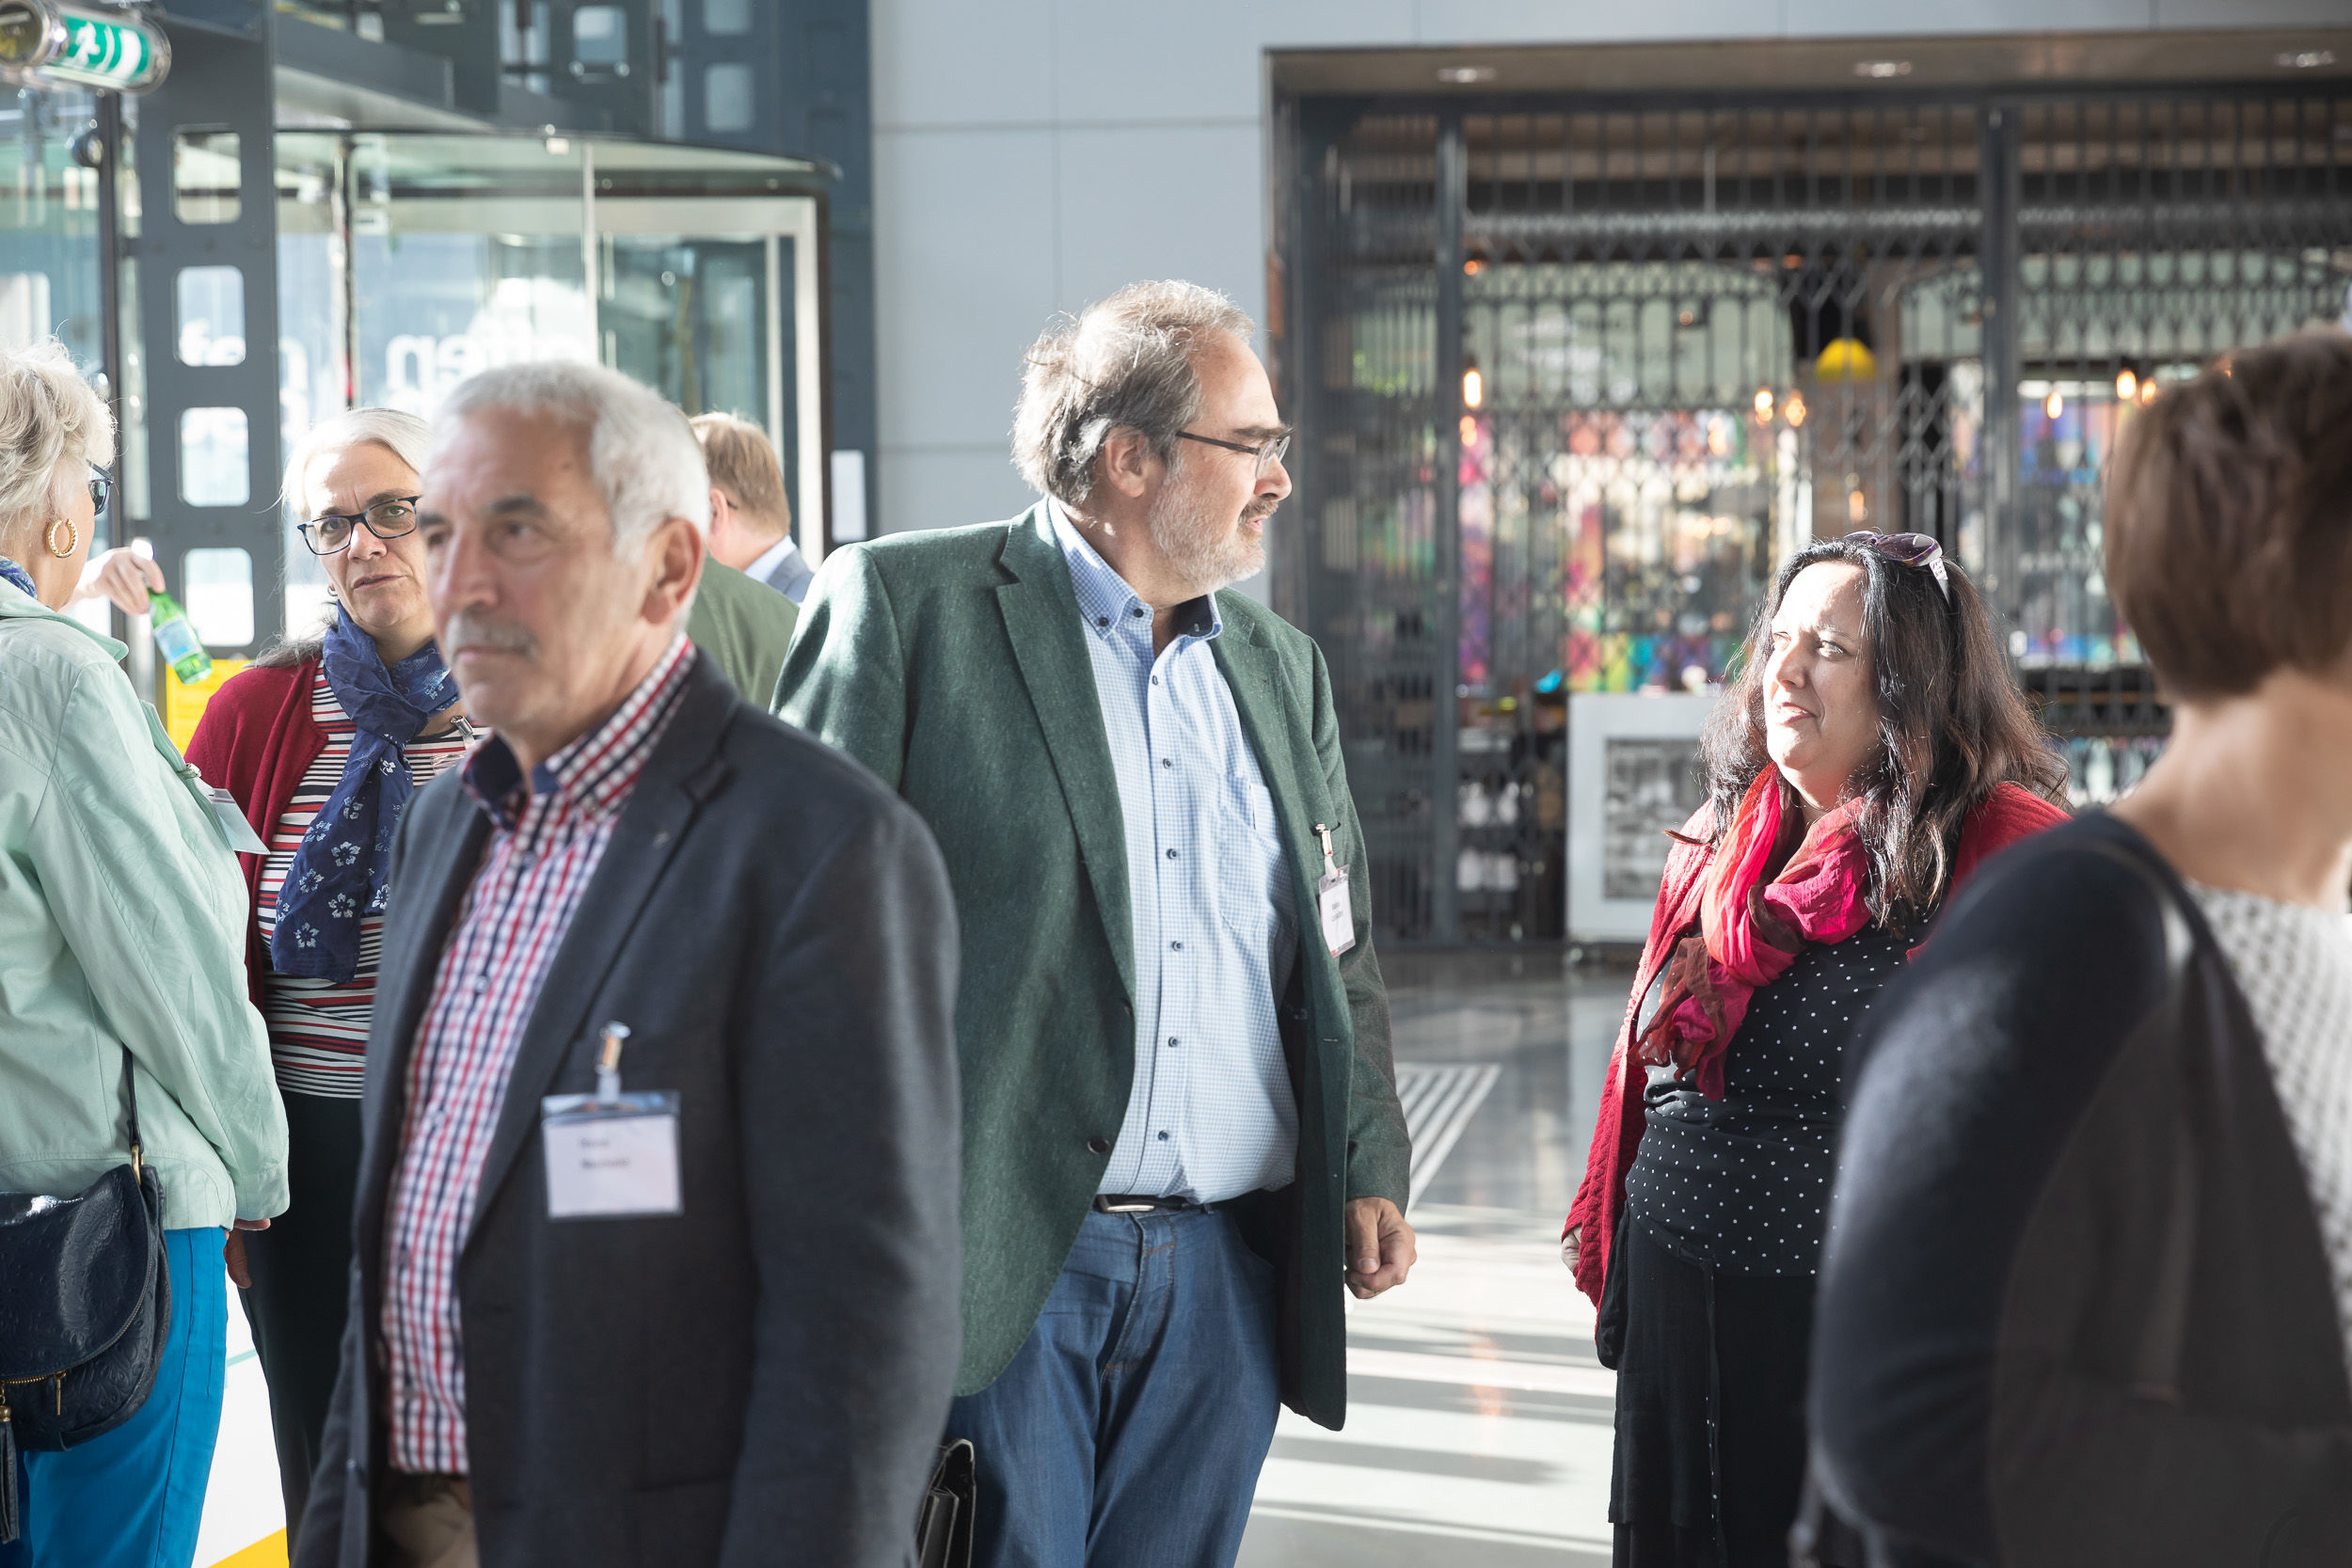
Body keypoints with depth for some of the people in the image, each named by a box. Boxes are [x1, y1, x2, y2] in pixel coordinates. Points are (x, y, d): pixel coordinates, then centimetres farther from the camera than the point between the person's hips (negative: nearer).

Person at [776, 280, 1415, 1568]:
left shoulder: (1282, 668, 17)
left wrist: (1368, 1172, 11)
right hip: (999, 1261, -5)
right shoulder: (901, 604, -3)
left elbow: (1337, 955, 21)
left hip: (1227, 1271, 5)